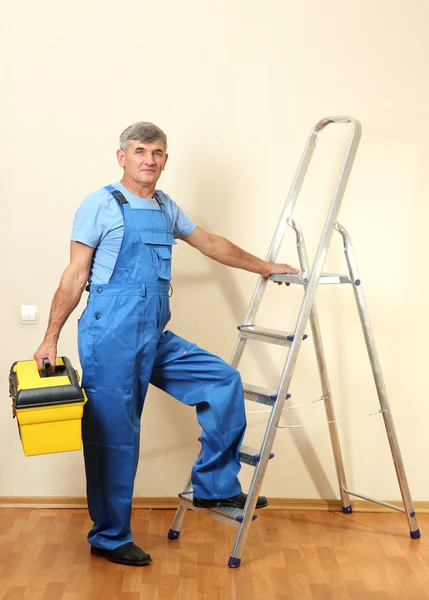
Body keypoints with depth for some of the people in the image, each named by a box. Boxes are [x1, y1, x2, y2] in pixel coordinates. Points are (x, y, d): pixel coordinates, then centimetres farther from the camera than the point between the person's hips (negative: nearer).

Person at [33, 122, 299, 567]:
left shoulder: (165, 208, 16)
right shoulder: (101, 205, -4)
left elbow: (211, 244, 26)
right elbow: (75, 276, -4)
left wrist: (264, 267, 32)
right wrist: (51, 339, -6)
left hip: (156, 339, 7)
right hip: (111, 338, -7)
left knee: (223, 381, 2)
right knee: (113, 436, 0)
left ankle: (215, 487, 14)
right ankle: (109, 538, 17)